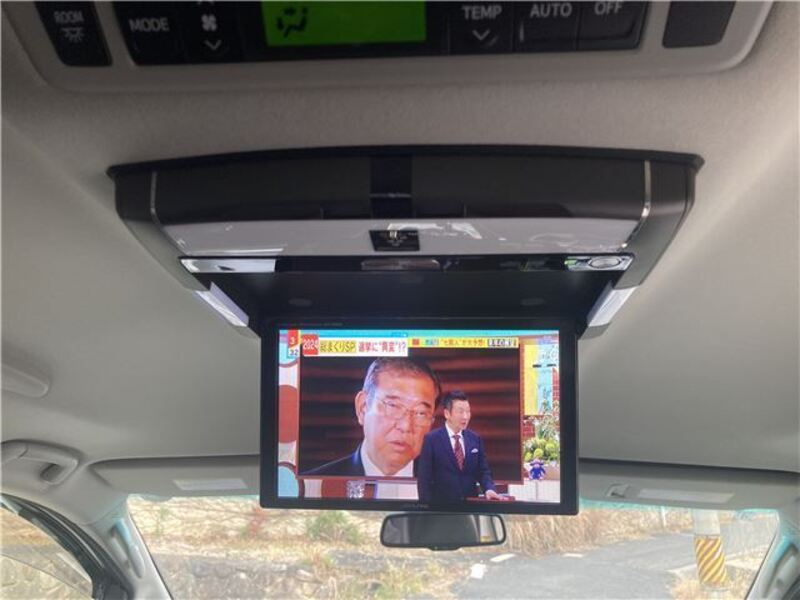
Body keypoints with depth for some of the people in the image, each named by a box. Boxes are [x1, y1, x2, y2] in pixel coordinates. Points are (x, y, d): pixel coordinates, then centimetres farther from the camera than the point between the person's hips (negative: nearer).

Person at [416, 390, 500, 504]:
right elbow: (424, 478, -9)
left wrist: (488, 489, -12)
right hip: (441, 505, -4)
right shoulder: (431, 439, -9)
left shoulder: (475, 439, 4)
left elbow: (483, 470, 7)